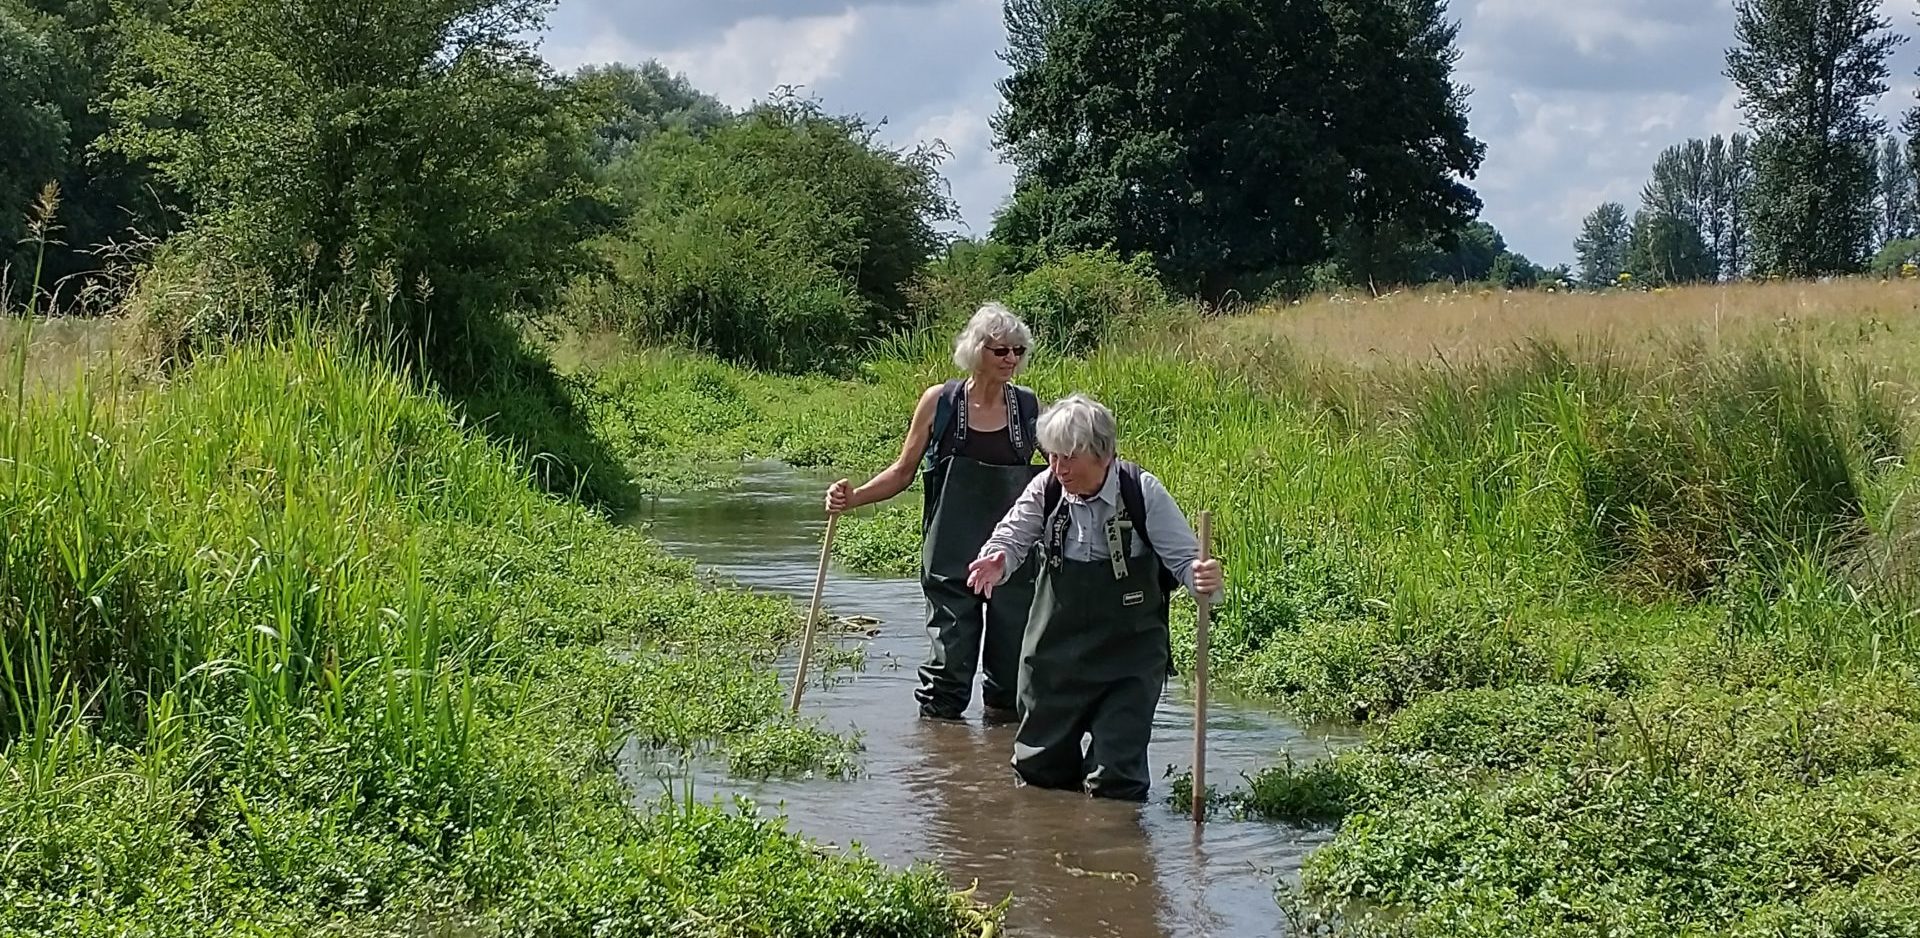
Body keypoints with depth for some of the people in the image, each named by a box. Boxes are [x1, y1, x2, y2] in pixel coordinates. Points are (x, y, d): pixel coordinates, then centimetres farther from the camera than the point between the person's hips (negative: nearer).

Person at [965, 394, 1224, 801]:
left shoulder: (1142, 492, -16)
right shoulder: (1047, 489, -9)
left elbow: (1185, 559, -14)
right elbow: (1012, 537, 2)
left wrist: (1204, 579, -38)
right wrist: (997, 561, -23)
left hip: (1130, 656, -3)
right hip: (1055, 651, 3)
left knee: (1114, 783, -8)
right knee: (1039, 769, 15)